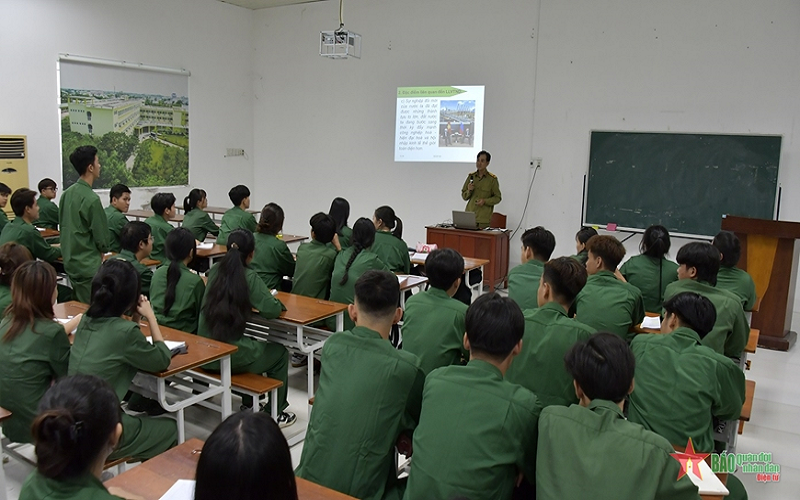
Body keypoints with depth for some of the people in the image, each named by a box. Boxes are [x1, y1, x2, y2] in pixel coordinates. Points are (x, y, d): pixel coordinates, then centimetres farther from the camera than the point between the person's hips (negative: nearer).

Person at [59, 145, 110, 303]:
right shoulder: (91, 199, -19)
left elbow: (63, 225, 14)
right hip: (88, 266, -8)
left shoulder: (67, 193, 5)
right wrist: (102, 251, 5)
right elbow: (102, 239, -15)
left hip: (70, 261, 8)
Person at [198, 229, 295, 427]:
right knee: (280, 353, 18)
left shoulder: (215, 270, 2)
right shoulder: (248, 276, -15)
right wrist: (275, 301, 3)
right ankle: (276, 414, 25)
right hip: (229, 356, -7)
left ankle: (248, 405, 45)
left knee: (252, 344, 35)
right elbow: (273, 309, -18)